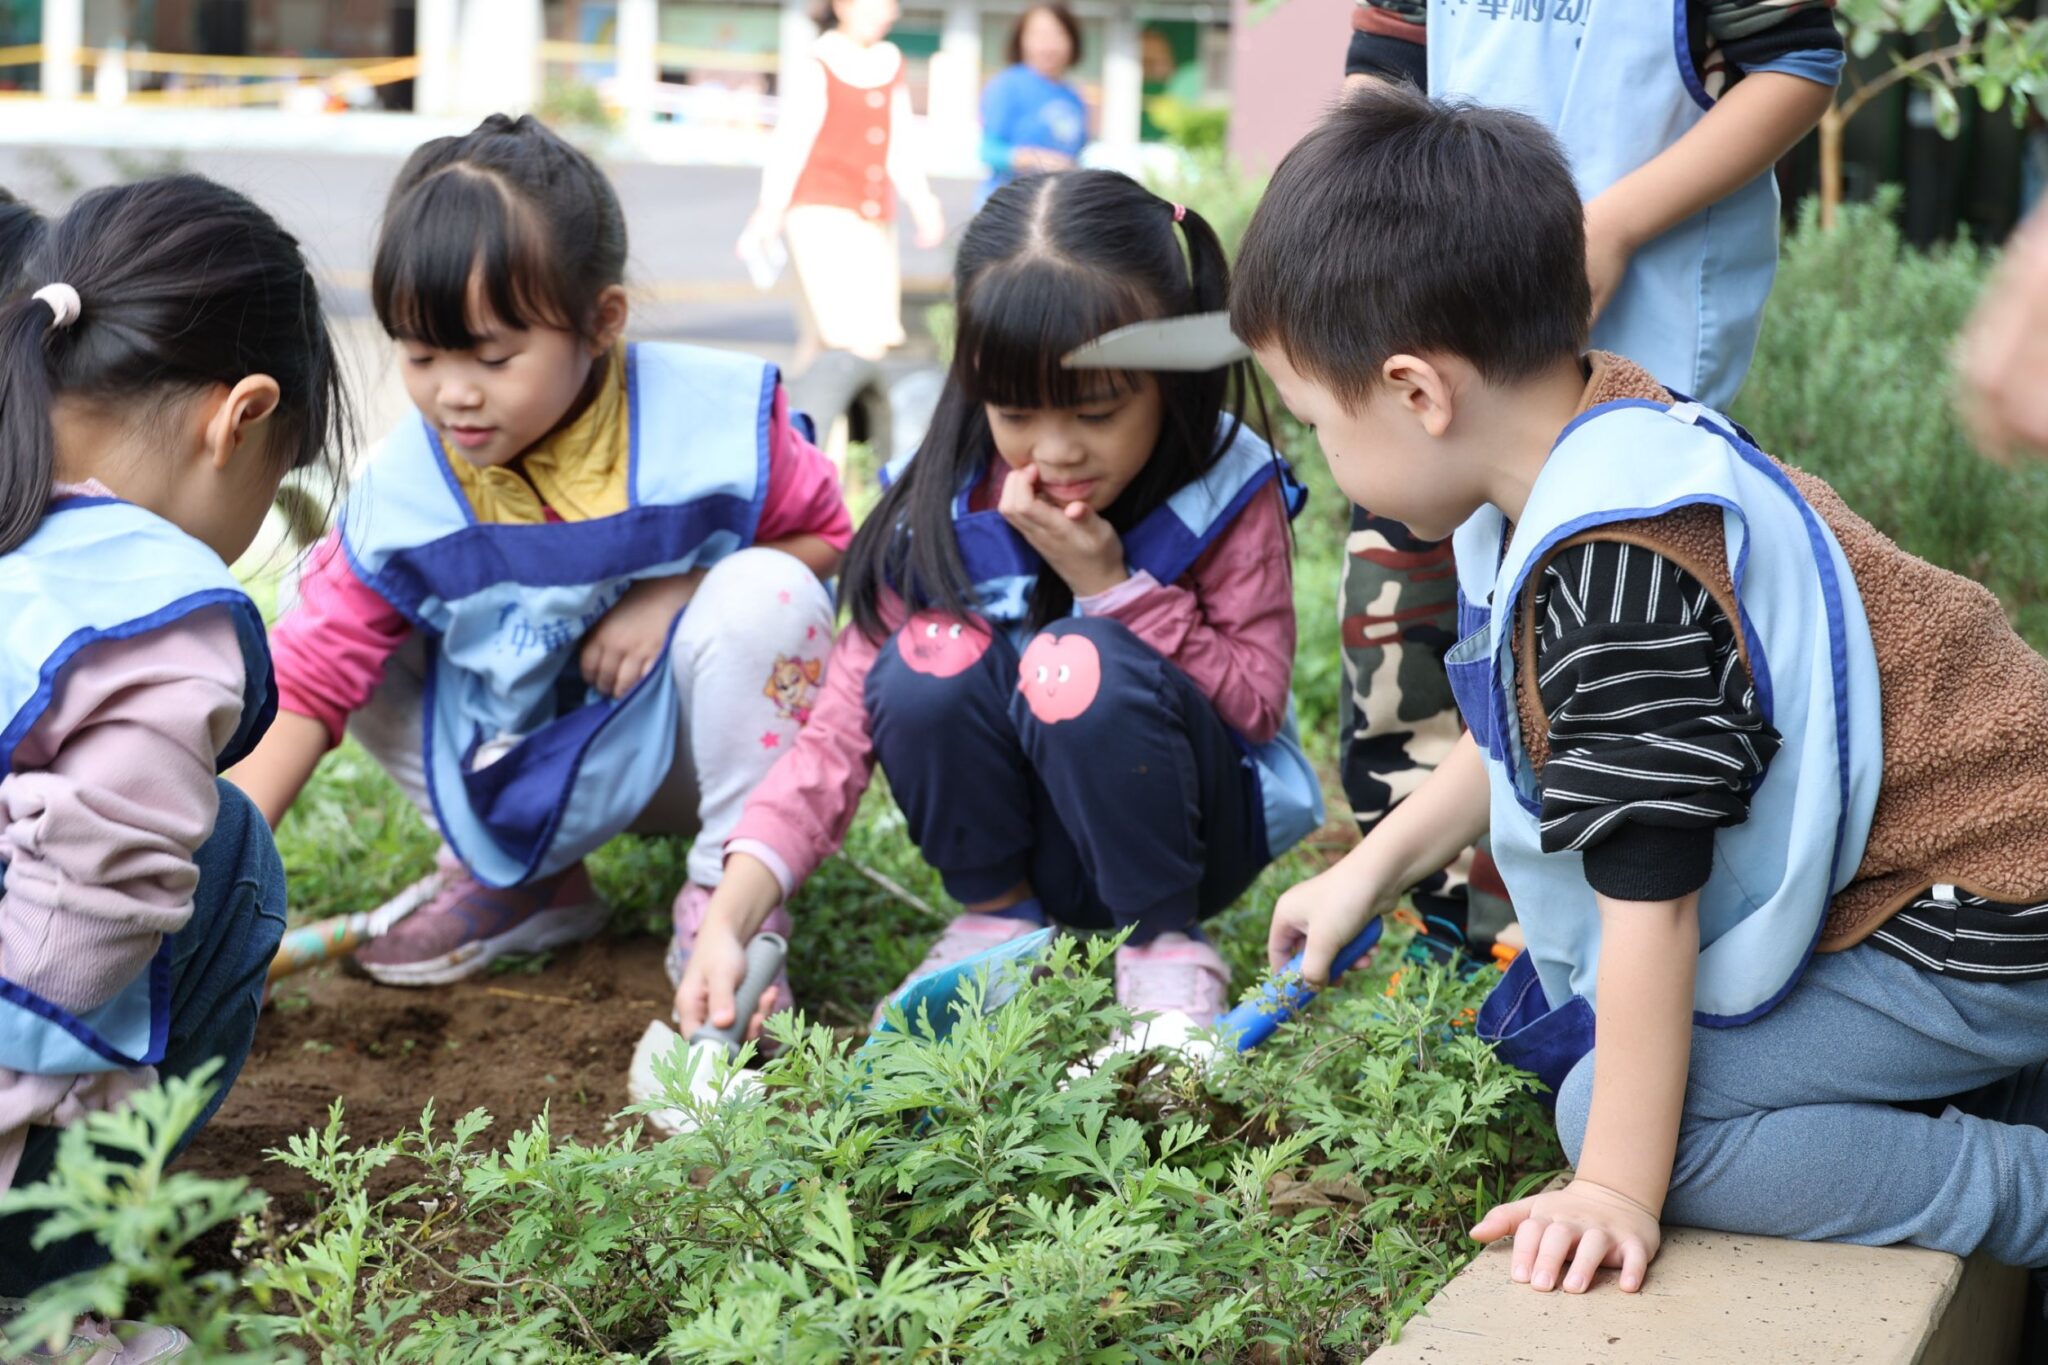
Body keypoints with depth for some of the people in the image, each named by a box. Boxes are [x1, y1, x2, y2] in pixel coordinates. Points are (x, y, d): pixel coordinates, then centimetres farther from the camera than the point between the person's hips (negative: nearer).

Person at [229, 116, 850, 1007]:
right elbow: (306, 682, -17)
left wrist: (678, 590, -25)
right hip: (520, 764, 3)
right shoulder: (400, 497, -17)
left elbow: (827, 540, -7)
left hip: (687, 747, -2)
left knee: (763, 592, -32)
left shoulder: (713, 422, -21)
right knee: (334, 607, -12)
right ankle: (521, 884, 4)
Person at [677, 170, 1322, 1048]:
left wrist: (1112, 585, -27)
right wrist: (728, 919, -29)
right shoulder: (945, 509, -13)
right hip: (1024, 836, 2)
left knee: (1089, 661, -32)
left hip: (1193, 831, -2)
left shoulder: (1230, 492, -16)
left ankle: (1168, 945, -10)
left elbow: (1257, 704, -14)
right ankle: (998, 916, -1)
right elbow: (843, 723, -17)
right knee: (924, 664, -27)